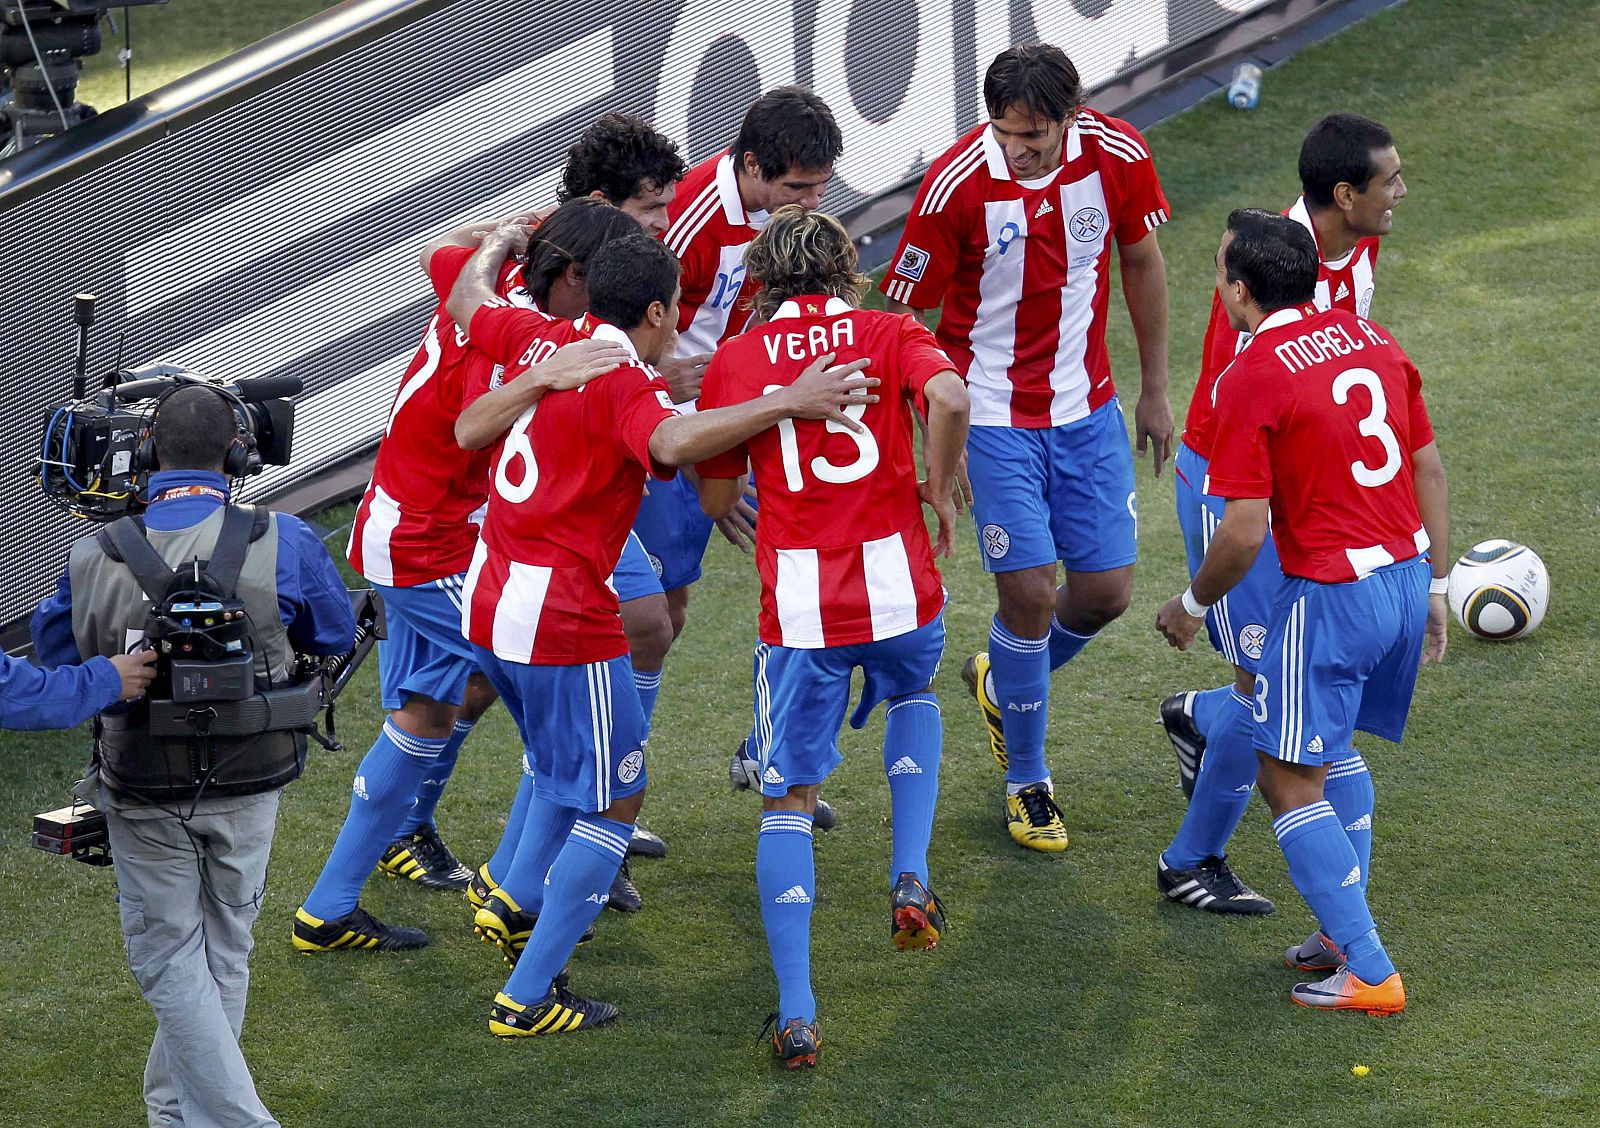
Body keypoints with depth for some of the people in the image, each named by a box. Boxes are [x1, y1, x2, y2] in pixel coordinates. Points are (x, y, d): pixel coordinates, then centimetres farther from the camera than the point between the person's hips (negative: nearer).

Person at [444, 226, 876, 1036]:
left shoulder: (542, 339, 5)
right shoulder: (625, 383, -18)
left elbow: (467, 302, 26)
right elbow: (674, 443, -40)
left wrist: (499, 242, 46)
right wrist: (789, 403, -37)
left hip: (489, 597, 9)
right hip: (563, 617, -9)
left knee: (561, 775, 29)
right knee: (615, 800, 3)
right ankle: (527, 999, 2)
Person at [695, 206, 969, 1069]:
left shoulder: (735, 361, 5)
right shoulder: (890, 334, 4)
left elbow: (715, 496, 8)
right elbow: (948, 398, -17)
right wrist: (939, 491, -2)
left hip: (798, 601, -1)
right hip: (897, 579, 1)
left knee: (787, 801, 8)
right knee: (913, 697, 35)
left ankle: (796, 1015, -1)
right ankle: (909, 877, 15)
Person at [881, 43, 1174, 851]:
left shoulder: (1117, 156, -13)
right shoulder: (957, 184, -22)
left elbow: (1141, 261, 6)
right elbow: (905, 311, -12)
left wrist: (1154, 388, 11)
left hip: (1088, 407, 4)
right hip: (994, 415, -4)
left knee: (1106, 592, 4)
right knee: (1029, 593, -8)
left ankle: (1004, 683, 37)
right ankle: (1027, 782, 14)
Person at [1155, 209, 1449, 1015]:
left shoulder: (1249, 380, -14)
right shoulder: (1371, 342, 7)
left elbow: (1245, 531, -16)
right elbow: (1430, 470, 12)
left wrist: (1192, 605, 2)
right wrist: (1435, 586, 21)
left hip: (1329, 596, -8)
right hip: (1407, 577, 8)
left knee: (1291, 784, 2)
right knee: (1331, 761, 23)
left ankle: (1368, 974, 0)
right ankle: (1348, 935, 26)